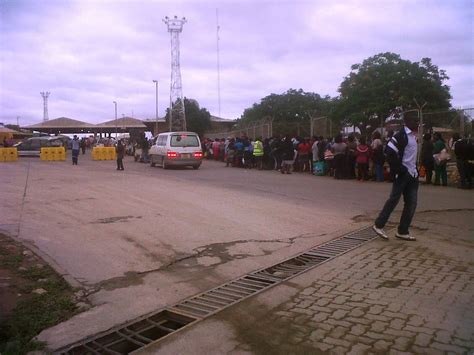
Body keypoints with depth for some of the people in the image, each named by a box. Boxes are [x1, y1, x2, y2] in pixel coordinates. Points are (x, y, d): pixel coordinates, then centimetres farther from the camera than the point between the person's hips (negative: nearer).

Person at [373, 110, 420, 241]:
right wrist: (399, 169, -18)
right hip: (403, 174, -8)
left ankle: (403, 231, 13)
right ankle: (378, 225, 8)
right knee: (394, 199, -5)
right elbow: (389, 152, -21)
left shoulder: (413, 135, 15)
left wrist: (415, 169, 14)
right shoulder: (401, 135, -12)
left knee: (411, 203, 6)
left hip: (412, 174, 9)